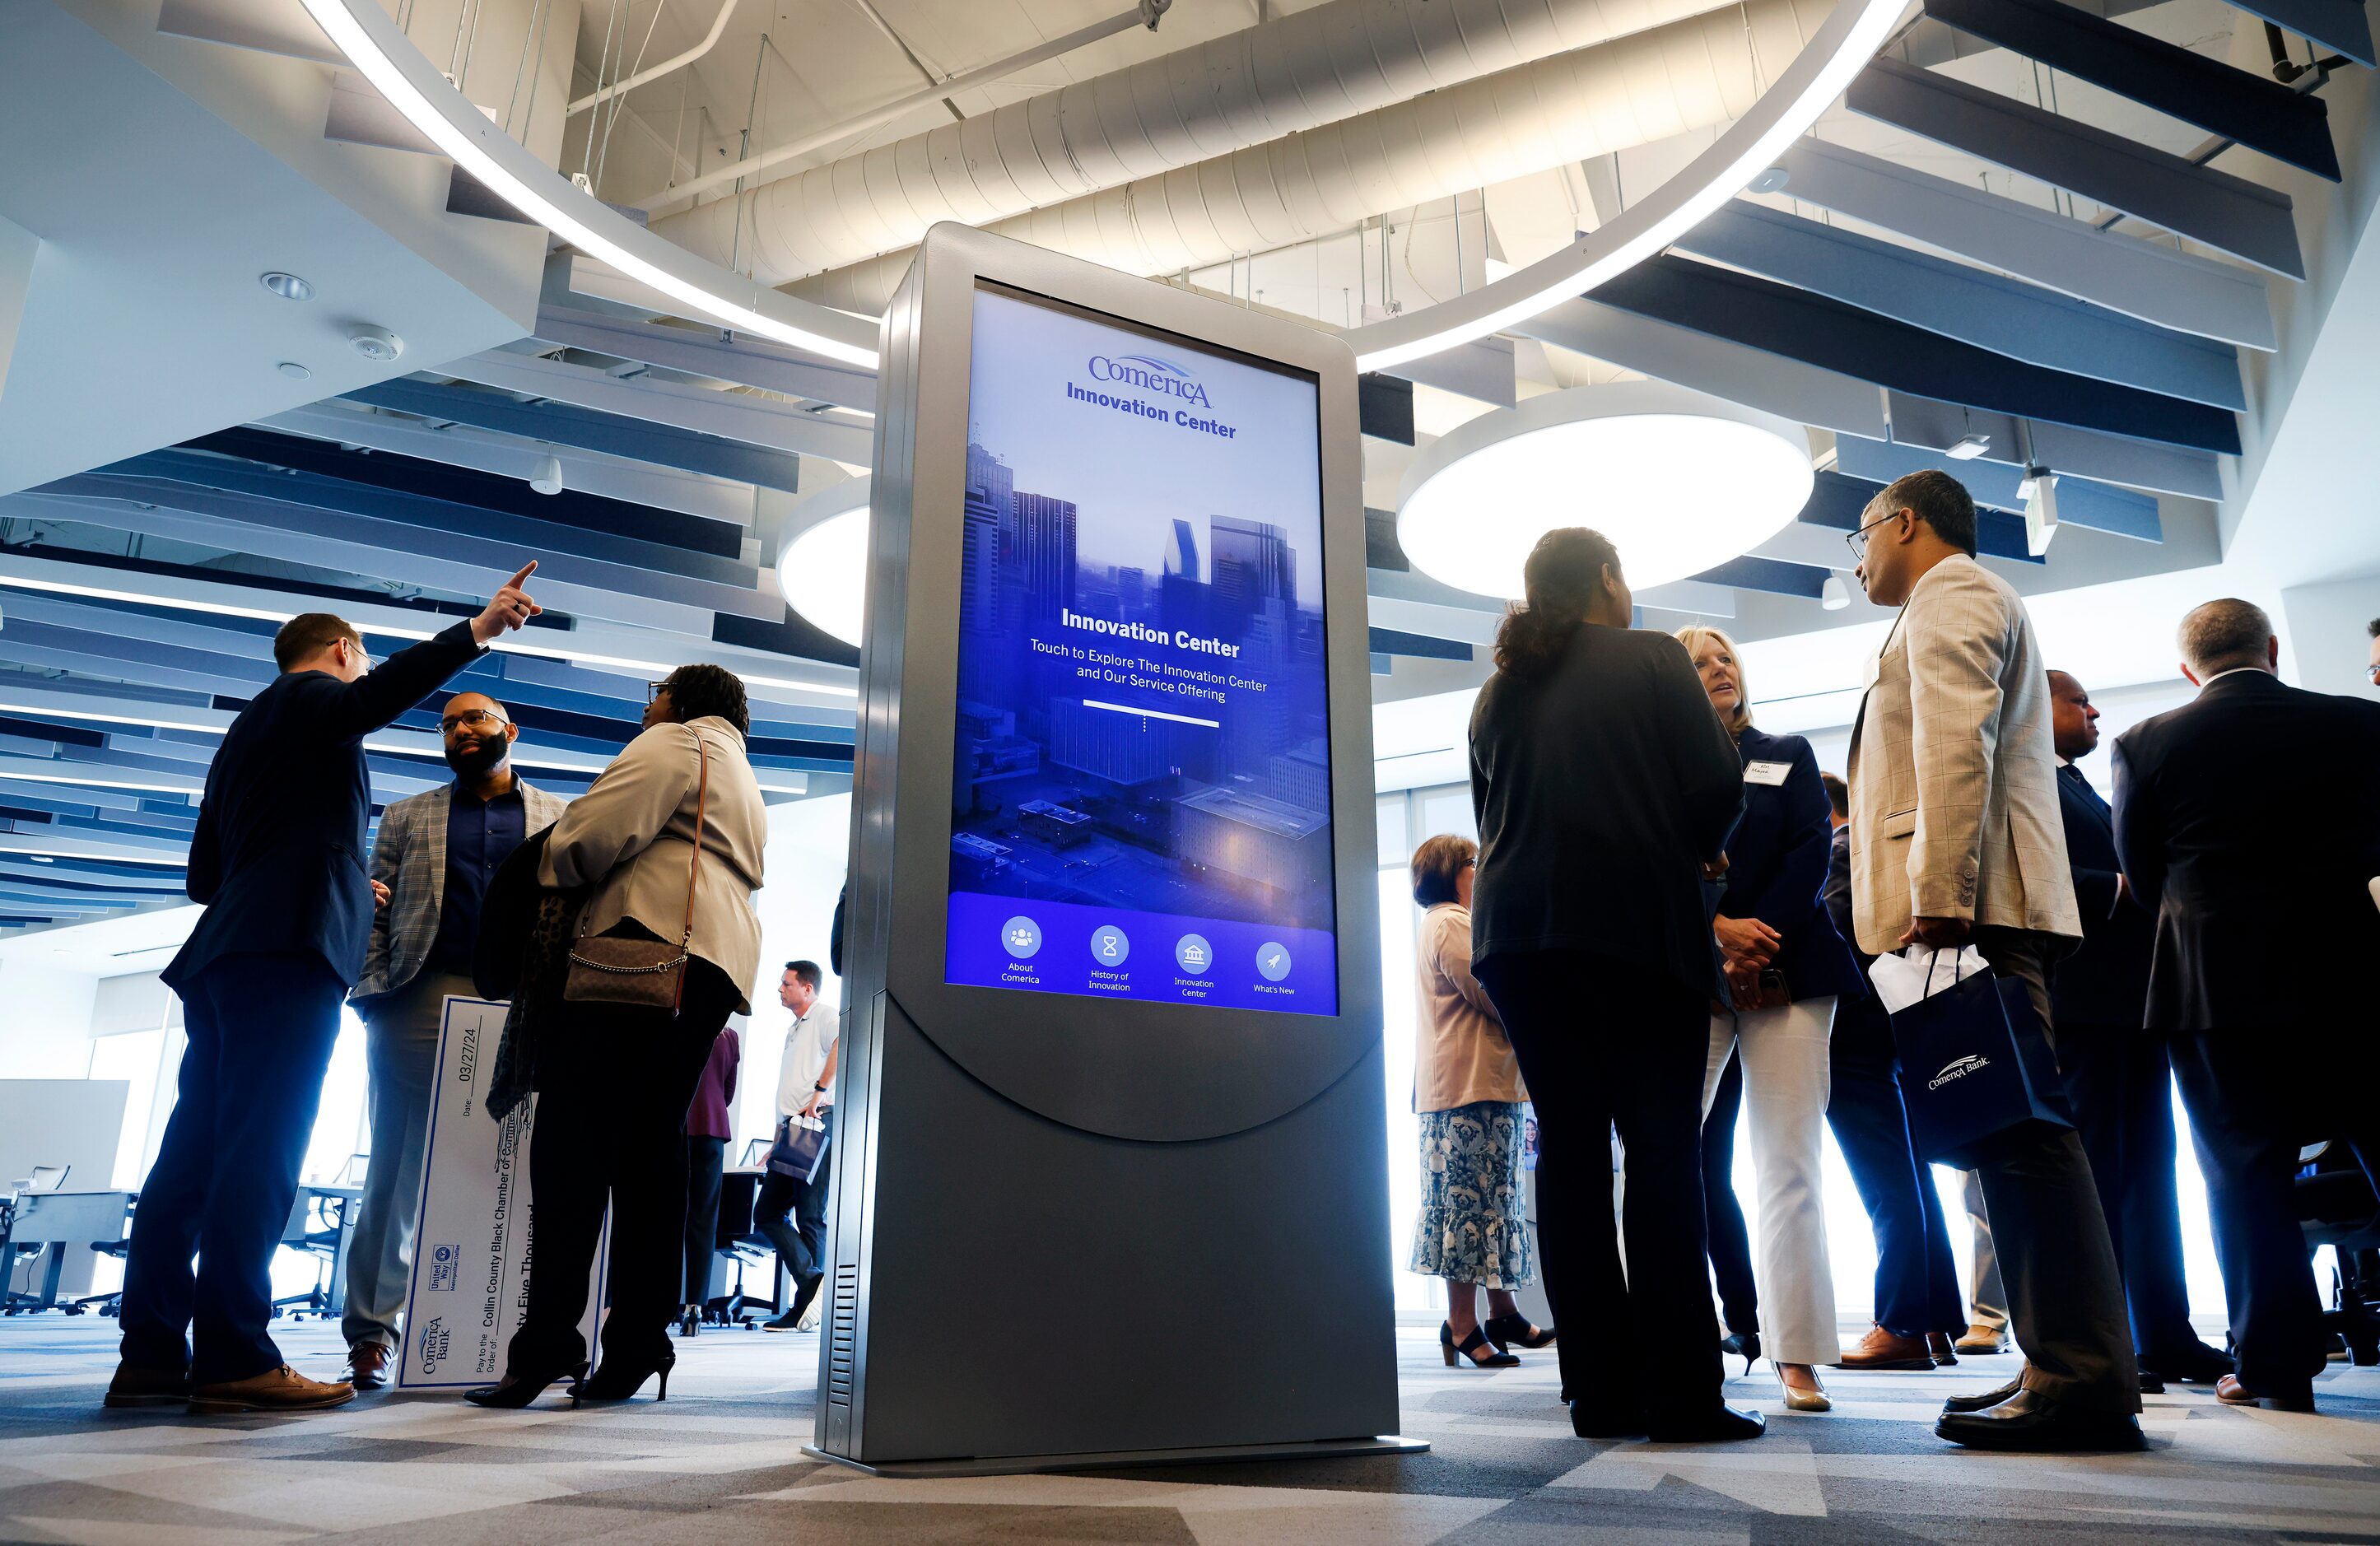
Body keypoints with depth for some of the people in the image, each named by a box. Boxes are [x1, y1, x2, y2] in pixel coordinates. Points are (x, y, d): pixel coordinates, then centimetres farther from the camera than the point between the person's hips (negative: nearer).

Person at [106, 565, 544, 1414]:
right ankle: (233, 1357, -17)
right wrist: (478, 629, -25)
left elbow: (204, 874, 31)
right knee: (260, 1151, -14)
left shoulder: (244, 731, 31)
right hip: (292, 944, -9)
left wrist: (339, 881, 33)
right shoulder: (311, 696, 6)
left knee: (195, 1151, 4)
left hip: (225, 955, 9)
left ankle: (153, 1354, 4)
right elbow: (380, 695, -19)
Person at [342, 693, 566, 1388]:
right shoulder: (406, 817, 19)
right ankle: (371, 1331, 5)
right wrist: (371, 991, -3)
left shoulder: (559, 817, 16)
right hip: (424, 1003, 1)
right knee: (398, 1167, 1)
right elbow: (374, 912, 12)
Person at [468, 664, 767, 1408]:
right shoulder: (746, 785, 35)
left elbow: (599, 830, -8)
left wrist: (549, 866, 10)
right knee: (652, 1145, 6)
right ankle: (637, 1345, 3)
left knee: (574, 1135, -11)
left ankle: (548, 1341, -17)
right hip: (720, 963, 9)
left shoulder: (675, 742, 8)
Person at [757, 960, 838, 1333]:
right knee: (766, 1212, 3)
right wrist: (777, 1143, 24)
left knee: (810, 1218, -8)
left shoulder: (823, 1015, -1)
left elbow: (844, 1041, -25)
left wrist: (820, 1090, -28)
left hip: (816, 1124, -10)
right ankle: (813, 1279, -6)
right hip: (792, 1130, 10)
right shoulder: (793, 1031, 27)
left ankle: (808, 1302, -6)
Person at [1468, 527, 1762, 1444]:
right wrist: (1697, 853, 14)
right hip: (1637, 928, -4)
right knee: (1662, 1151, -1)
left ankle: (1601, 1392, 6)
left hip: (1517, 933, 5)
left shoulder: (1497, 694, 16)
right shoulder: (1652, 660, 3)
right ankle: (1680, 1393, -3)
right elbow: (1717, 788, -5)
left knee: (1570, 1152, 5)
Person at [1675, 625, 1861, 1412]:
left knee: (1791, 1167, -3)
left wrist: (1759, 936, -8)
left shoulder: (1789, 756, 17)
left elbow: (1812, 851, 5)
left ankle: (1796, 1355, 2)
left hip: (1786, 973, 1)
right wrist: (1719, 928, -14)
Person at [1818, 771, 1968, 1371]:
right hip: (1890, 1028, 10)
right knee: (1909, 1181, 10)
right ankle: (1938, 1324, 14)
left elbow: (1830, 935, -17)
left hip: (1855, 1030, -10)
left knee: (1888, 1187, -7)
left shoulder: (1842, 851, -8)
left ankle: (1902, 1326, -4)